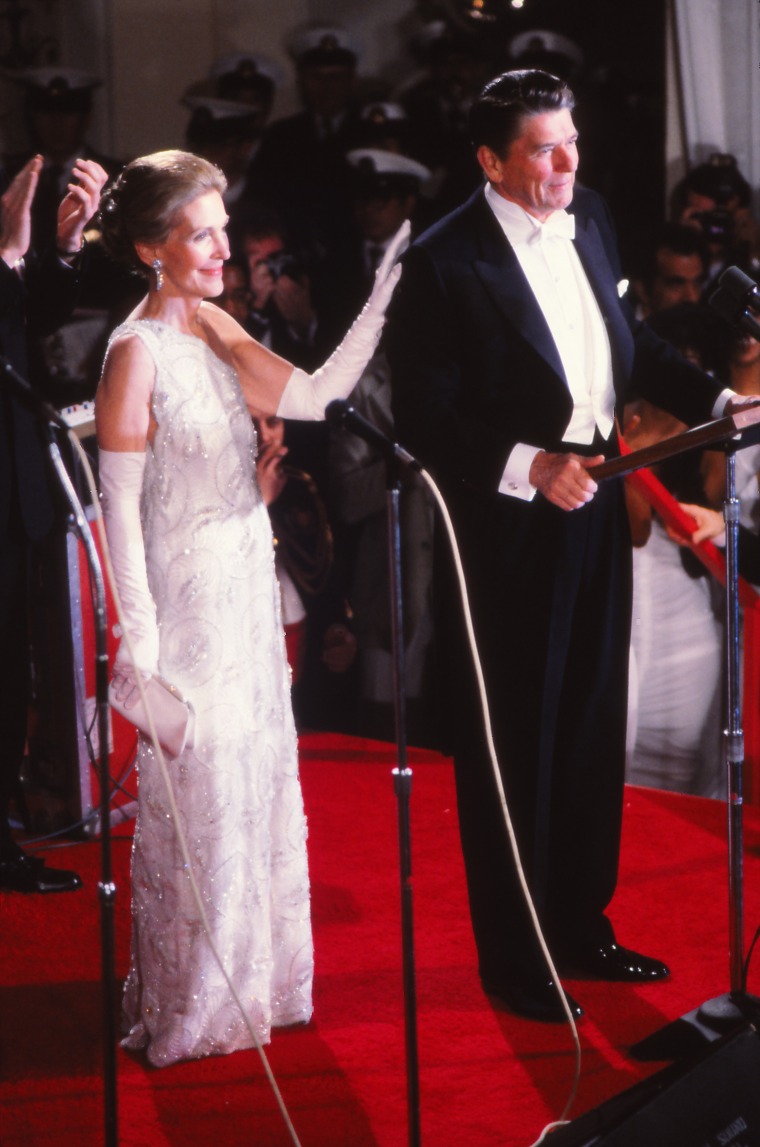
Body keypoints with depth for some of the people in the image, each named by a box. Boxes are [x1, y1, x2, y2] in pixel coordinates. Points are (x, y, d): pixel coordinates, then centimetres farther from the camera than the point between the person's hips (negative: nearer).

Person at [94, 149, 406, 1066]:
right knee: (198, 790, 2)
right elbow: (119, 500, -16)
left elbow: (315, 395, 0)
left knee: (255, 773, 15)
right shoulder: (138, 350, -16)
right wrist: (139, 632, -18)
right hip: (187, 593, -8)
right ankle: (189, 1005, 17)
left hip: (246, 584, 8)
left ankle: (247, 974, 31)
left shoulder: (214, 328, 7)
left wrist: (383, 302, -8)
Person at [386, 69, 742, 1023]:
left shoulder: (588, 221, 5)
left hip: (594, 512, 7)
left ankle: (580, 922, 33)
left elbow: (630, 343, 17)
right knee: (511, 744, 4)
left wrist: (714, 399, 5)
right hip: (508, 531, -7)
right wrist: (530, 465, -25)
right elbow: (426, 422, -17)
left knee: (593, 729, 17)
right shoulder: (443, 263, -16)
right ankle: (514, 957, 18)